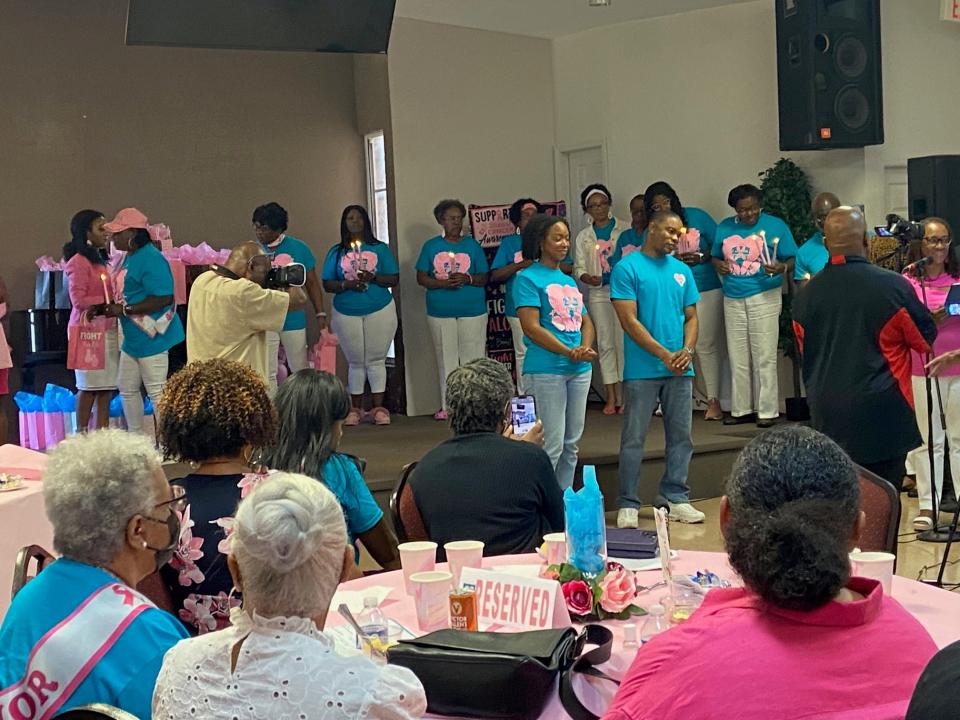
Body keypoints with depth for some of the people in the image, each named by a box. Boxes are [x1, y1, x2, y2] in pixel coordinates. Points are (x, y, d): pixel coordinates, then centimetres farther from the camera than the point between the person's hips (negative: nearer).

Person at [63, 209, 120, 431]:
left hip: (108, 328, 8)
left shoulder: (100, 260, 16)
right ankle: (83, 436, 4)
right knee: (89, 387, -3)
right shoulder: (78, 262, -9)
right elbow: (78, 300, -13)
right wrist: (108, 300, -14)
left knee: (106, 387, 5)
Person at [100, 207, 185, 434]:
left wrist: (124, 310, -22)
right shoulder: (129, 258, 12)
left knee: (157, 392, -5)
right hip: (133, 338, 11)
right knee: (127, 388, 18)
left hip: (151, 337, -11)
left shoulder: (151, 259, -19)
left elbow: (163, 298, -26)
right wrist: (111, 307, 2)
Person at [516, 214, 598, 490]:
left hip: (580, 370, 7)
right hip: (546, 370, -7)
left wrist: (585, 347, -6)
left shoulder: (569, 281, 17)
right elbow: (531, 327, -13)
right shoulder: (528, 278, -5)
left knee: (571, 443, 11)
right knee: (552, 445, -8)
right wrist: (570, 352, -16)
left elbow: (586, 321, 16)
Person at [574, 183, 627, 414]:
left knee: (624, 341, -5)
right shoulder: (583, 236, 10)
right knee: (605, 343, 4)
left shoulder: (624, 229, 2)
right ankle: (611, 397, 8)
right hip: (598, 294, 2)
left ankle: (624, 394, 1)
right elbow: (578, 268, 8)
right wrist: (589, 278, -13)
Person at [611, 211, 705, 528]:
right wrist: (665, 355, -15)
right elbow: (629, 321, -11)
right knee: (633, 439, -1)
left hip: (680, 369, 5)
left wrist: (687, 351, -7)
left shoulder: (682, 271, 12)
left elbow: (691, 317, 13)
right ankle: (627, 505, 5)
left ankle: (677, 498, 19)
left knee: (681, 436, 9)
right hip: (642, 369, -5)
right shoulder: (627, 268, -5)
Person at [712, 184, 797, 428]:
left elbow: (792, 260, -2)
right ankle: (741, 409, 16)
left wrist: (781, 268, -23)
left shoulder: (775, 225, -1)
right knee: (737, 358, 8)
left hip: (764, 296, -4)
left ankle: (767, 410, 2)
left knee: (765, 357, -4)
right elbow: (716, 256, 20)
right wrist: (719, 265, -3)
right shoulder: (725, 227, 11)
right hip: (732, 298, 4)